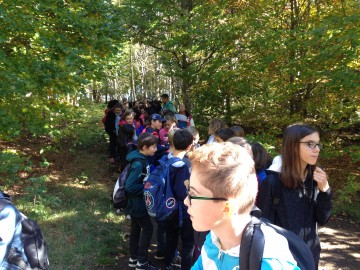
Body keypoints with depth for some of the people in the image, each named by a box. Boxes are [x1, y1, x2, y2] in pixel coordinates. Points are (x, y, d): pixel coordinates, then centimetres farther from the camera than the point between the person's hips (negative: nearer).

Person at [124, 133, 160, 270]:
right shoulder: (138, 164, -27)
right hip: (137, 203, -9)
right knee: (147, 228, 2)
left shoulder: (142, 159, 2)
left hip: (137, 202, 9)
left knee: (136, 229, 18)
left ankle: (134, 258, 33)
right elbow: (129, 186, -29)